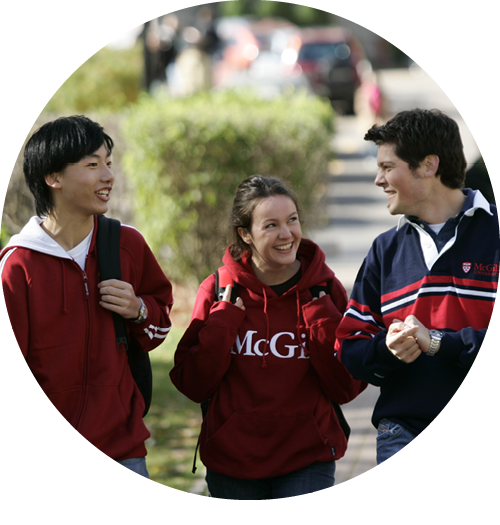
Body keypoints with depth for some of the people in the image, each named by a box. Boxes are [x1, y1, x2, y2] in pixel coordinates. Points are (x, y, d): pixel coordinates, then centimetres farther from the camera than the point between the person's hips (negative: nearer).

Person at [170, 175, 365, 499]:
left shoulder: (325, 288, -1)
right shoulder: (221, 290, -1)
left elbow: (346, 389, -4)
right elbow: (193, 386, -4)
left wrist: (320, 313, -11)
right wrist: (226, 316, -12)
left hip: (307, 461, -1)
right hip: (232, 462, 1)